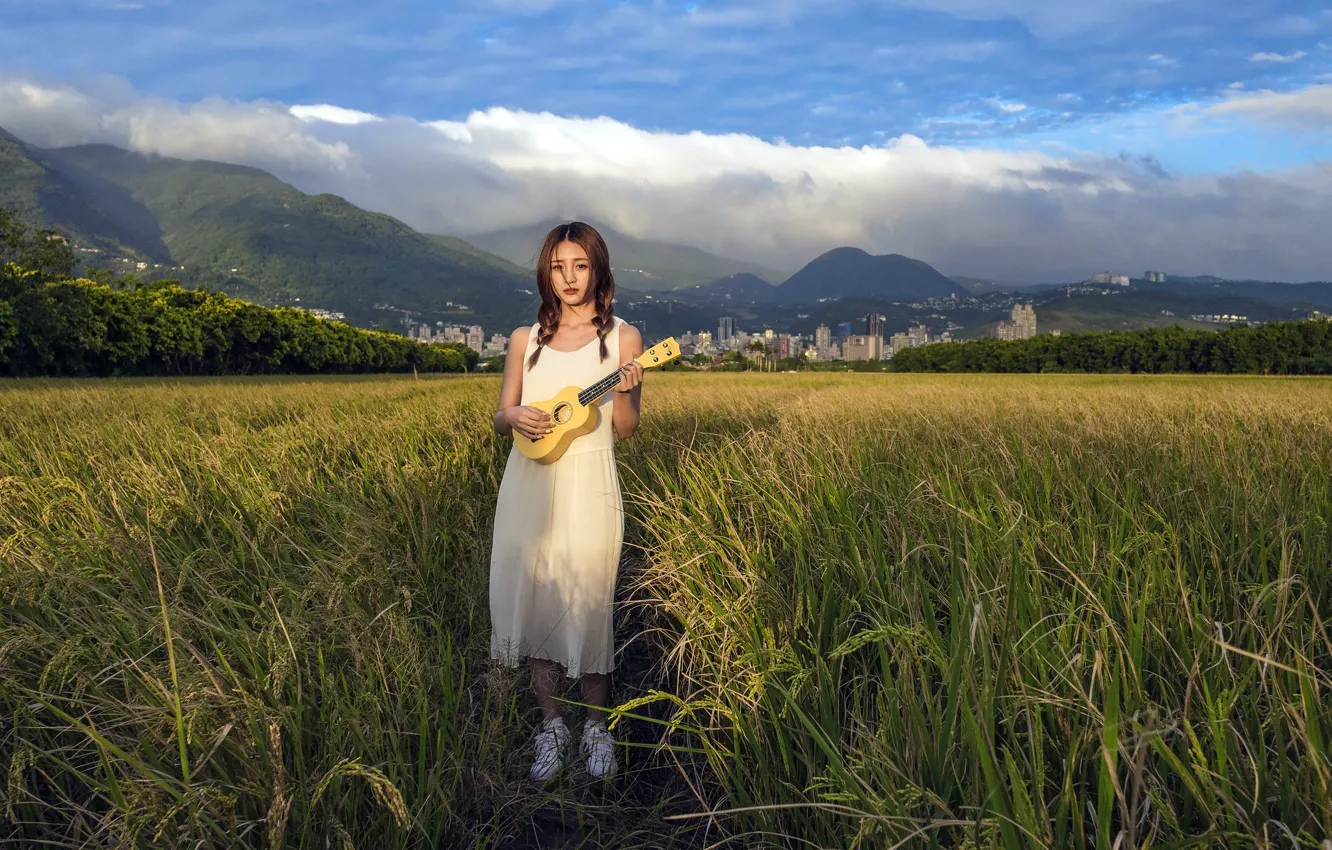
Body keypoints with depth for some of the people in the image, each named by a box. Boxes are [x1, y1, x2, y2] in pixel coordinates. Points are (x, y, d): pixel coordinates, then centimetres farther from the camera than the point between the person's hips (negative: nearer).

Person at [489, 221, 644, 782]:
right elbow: (499, 417, 10)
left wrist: (624, 391, -21)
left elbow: (625, 429, -2)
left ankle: (596, 726, 18)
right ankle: (549, 725, 21)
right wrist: (514, 416, -12)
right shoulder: (525, 340, 10)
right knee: (534, 599, 6)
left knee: (584, 605, -2)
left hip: (587, 486, -3)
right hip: (528, 483, 3)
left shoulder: (621, 337, 2)